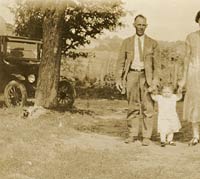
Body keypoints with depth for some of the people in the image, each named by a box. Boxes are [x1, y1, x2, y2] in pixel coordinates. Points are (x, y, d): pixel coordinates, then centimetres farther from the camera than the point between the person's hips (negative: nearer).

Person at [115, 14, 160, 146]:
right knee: (132, 106, 7)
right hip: (131, 75, 2)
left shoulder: (152, 43, 7)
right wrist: (119, 79, 2)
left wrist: (155, 79, -8)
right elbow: (121, 61, 9)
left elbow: (156, 64, 3)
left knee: (147, 107, -3)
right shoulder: (127, 42, 10)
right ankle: (133, 134, 14)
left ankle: (147, 136, 2)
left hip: (146, 76, -1)